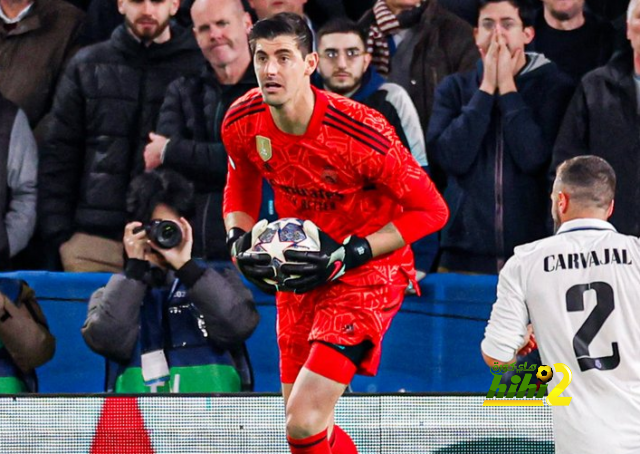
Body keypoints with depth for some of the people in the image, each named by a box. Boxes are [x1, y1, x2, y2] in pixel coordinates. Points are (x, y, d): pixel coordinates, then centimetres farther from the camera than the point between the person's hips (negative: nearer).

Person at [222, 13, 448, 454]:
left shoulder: (362, 132, -26)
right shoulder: (242, 123, -9)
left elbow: (431, 210, -16)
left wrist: (348, 255, -22)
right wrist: (241, 242, -6)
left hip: (369, 269, -6)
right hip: (298, 273, 7)